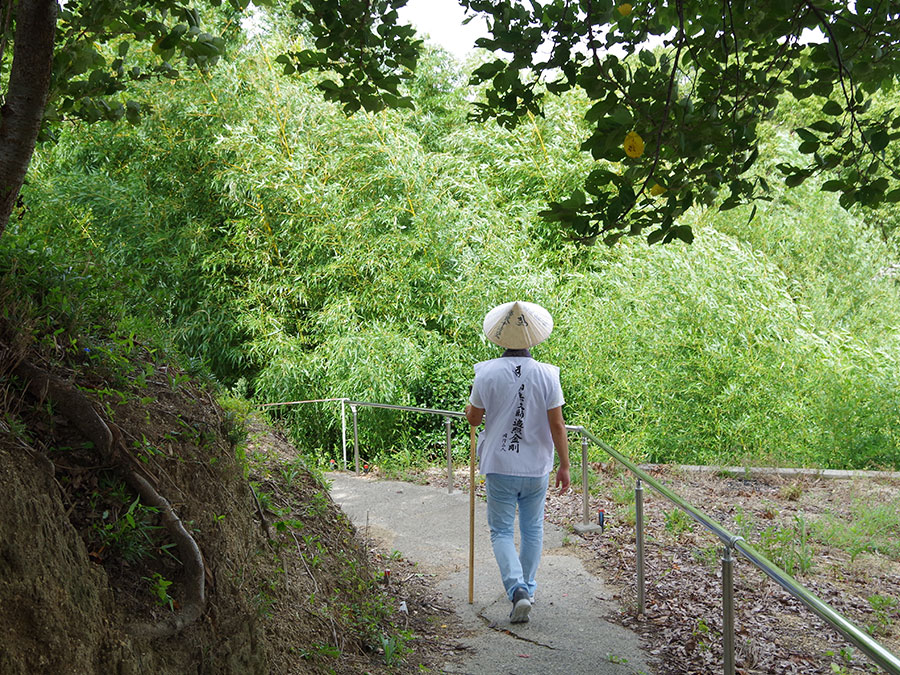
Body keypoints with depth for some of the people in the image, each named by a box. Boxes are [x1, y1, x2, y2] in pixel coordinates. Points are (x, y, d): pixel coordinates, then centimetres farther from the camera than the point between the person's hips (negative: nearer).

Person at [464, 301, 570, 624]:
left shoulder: (486, 373, -10)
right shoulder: (547, 374, -9)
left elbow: (473, 418, 1)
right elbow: (557, 425, -7)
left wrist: (469, 407, 23)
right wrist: (564, 465, 2)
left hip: (499, 467, -1)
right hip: (536, 467, 1)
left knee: (501, 531, 9)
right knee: (532, 530, 19)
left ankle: (517, 589, -9)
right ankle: (527, 588, 28)